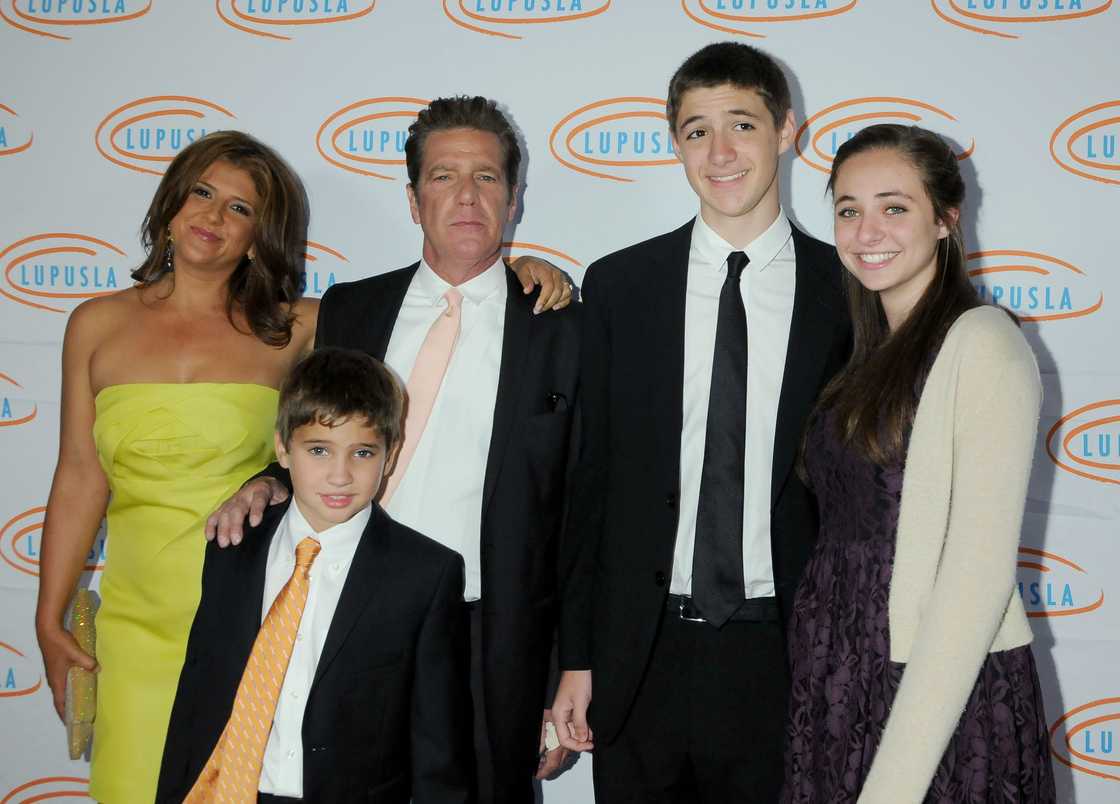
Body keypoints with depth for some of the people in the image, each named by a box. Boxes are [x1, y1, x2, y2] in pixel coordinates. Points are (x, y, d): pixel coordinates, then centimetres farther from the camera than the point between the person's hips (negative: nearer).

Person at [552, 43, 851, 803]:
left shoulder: (847, 291, -1)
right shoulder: (617, 286, 2)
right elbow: (591, 478, 4)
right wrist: (577, 656, 3)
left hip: (785, 655, -1)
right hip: (641, 656, 1)